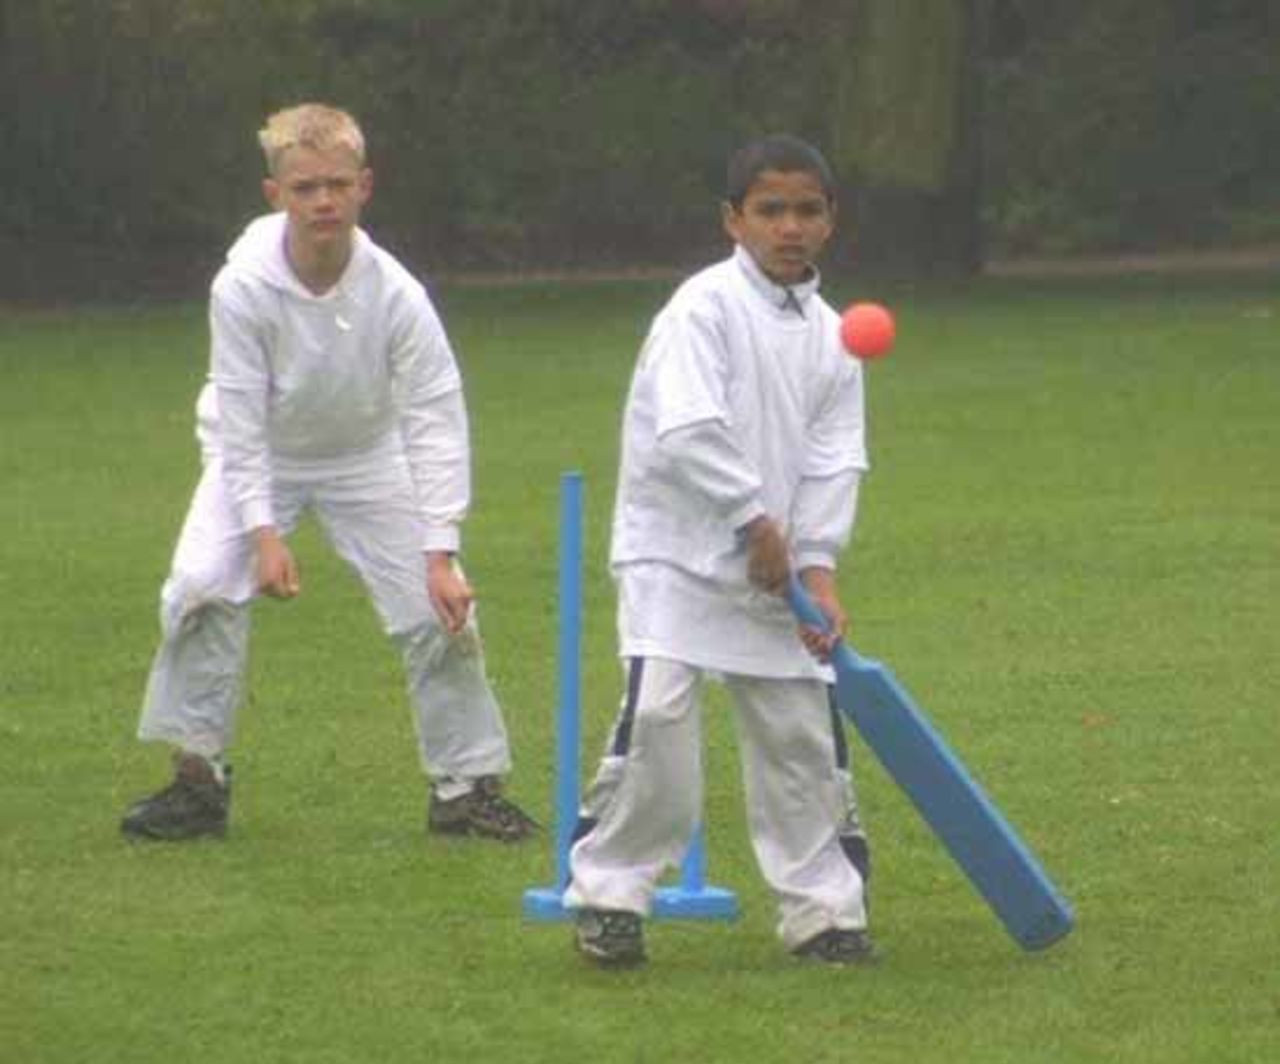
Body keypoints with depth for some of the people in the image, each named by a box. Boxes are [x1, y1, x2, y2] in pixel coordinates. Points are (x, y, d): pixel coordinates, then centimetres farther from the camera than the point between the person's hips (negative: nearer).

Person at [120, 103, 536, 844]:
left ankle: (469, 783, 7)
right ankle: (199, 777, -6)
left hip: (366, 456, 1)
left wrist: (441, 555, -28)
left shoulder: (395, 294, -27)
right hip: (261, 454, -1)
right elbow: (240, 422, -21)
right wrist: (264, 534, -28)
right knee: (202, 584, -19)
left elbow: (436, 424, -23)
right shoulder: (243, 287, -28)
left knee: (438, 605, -9)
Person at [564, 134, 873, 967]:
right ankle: (608, 893, -2)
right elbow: (687, 434, -21)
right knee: (656, 718, -15)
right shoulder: (706, 306, -12)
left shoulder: (832, 337, 8)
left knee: (805, 733, 5)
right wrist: (755, 521, -16)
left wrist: (818, 568, -7)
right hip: (678, 551, -6)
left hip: (777, 570, 6)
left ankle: (823, 905, 16)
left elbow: (834, 463, 4)